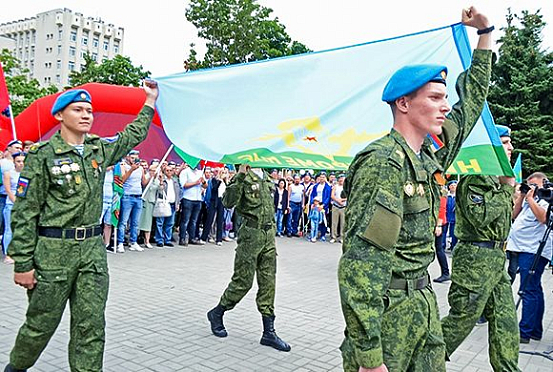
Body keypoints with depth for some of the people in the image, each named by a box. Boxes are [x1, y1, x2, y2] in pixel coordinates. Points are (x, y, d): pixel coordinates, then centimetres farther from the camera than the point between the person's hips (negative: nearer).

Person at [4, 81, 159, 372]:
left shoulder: (100, 150, 9)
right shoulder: (42, 155, -6)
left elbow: (133, 135, 28)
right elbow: (24, 213, -6)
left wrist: (150, 101, 30)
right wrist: (22, 264, -9)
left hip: (92, 250, 4)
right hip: (52, 251, -4)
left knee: (91, 327, 4)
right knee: (41, 325, 11)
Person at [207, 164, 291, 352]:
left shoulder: (266, 177, 14)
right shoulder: (243, 177, -10)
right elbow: (228, 202, -25)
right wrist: (240, 176, -30)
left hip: (269, 234, 7)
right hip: (251, 234, -7)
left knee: (268, 283, 6)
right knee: (243, 281, 0)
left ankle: (269, 332, 12)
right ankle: (216, 313, 24)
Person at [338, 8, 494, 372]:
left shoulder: (429, 158, 6)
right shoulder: (383, 163, -20)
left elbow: (470, 104, 23)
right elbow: (361, 263, -26)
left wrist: (486, 33, 23)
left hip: (425, 303, 9)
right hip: (387, 310, -9)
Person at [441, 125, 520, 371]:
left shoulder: (495, 177, 17)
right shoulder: (474, 179, -13)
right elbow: (480, 216, -25)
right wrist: (506, 187, -16)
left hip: (496, 258, 9)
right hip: (476, 258, -9)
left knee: (505, 320, 12)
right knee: (463, 319, 0)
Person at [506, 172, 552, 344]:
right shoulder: (528, 200, 19)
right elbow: (514, 215, 20)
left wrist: (530, 198, -14)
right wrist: (521, 197, 12)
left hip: (533, 251, -9)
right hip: (520, 249, 9)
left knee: (529, 291, -9)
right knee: (535, 291, 14)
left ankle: (525, 332, -6)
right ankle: (535, 330, 22)